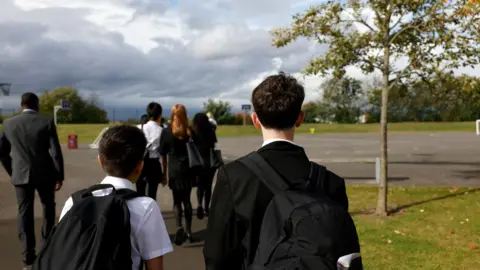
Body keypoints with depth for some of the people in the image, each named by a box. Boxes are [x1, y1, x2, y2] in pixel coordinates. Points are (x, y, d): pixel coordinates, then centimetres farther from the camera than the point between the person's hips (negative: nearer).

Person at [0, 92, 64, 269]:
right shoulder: (47, 121, -8)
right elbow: (55, 152, -11)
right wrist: (59, 176, -4)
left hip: (21, 175, 2)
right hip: (44, 174, -2)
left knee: (24, 213, 8)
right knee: (48, 207, 19)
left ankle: (28, 254, 9)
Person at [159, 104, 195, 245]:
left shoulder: (166, 132, -3)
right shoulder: (190, 131, 0)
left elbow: (163, 155, 0)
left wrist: (165, 171, 9)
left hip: (174, 170, -2)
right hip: (188, 169, 2)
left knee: (177, 200, 7)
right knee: (187, 200, 14)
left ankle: (179, 227, -15)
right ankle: (188, 231, 18)